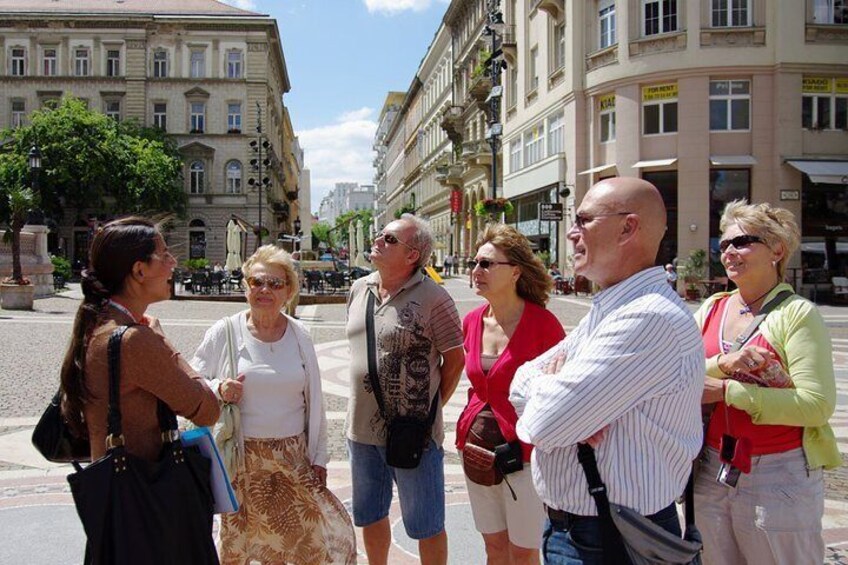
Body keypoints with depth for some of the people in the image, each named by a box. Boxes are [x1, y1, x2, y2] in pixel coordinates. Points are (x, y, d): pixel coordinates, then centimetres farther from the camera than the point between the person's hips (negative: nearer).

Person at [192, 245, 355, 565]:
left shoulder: (300, 337, 3)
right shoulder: (224, 333, -4)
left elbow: (314, 402, 8)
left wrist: (319, 457, 8)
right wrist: (218, 389, -19)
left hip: (292, 457, 2)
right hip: (241, 456, -2)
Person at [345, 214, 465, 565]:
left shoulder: (433, 298, -15)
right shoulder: (359, 290, 6)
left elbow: (454, 360, -8)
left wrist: (432, 406, -3)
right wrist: (361, 407, 14)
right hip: (362, 428, 7)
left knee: (426, 525, 10)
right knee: (370, 517, 23)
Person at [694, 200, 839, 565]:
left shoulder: (796, 313, -9)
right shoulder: (712, 309, 6)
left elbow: (817, 405, -18)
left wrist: (727, 390, -18)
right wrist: (723, 363, -19)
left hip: (779, 478, -5)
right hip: (711, 473, 5)